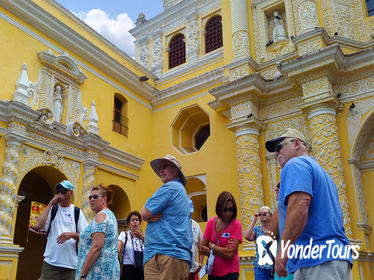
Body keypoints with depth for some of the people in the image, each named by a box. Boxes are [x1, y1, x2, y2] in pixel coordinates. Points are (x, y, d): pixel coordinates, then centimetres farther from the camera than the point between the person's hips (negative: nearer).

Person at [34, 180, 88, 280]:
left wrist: (72, 235, -15)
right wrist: (51, 203, -8)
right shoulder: (52, 209, 6)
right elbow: (38, 226, -11)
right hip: (51, 263, 0)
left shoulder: (77, 212, 6)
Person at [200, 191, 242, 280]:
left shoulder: (236, 225, -12)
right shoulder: (211, 222, 0)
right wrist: (222, 251, -12)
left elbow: (230, 254, -18)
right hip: (213, 272, 4)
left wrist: (211, 246, -8)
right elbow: (202, 249, -2)